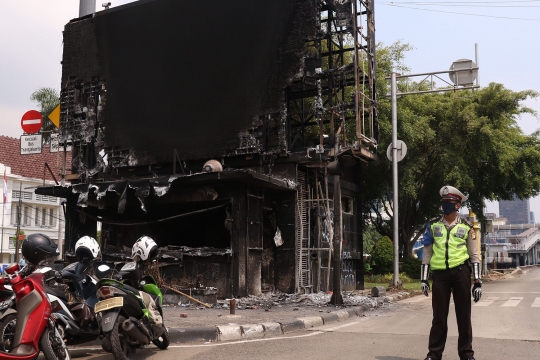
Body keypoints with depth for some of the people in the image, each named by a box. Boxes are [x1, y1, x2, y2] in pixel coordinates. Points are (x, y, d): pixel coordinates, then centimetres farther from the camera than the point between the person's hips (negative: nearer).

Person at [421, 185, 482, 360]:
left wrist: (477, 282, 0)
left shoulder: (466, 227, 5)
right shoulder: (433, 225, 7)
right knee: (439, 316, 5)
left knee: (463, 315, 5)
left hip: (461, 273, 0)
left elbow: (474, 256, 6)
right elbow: (427, 253, 9)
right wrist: (424, 279, 4)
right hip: (440, 274, 1)